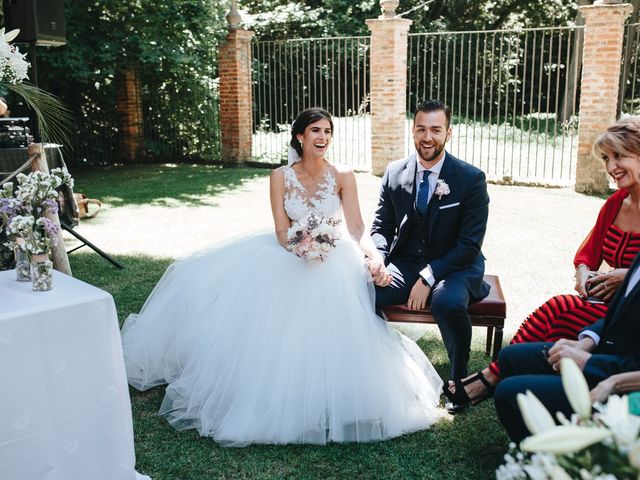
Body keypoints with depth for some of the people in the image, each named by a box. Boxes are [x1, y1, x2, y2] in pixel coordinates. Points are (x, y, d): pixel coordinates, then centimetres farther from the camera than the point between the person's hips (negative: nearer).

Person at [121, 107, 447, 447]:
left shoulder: (343, 177, -3)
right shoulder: (281, 177, -2)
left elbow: (356, 228, -8)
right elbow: (282, 233, -8)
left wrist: (373, 254, -27)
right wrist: (301, 242, -30)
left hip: (334, 261, -2)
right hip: (287, 257, 2)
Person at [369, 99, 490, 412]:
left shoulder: (471, 179, -9)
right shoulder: (394, 173, 1)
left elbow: (469, 244, -12)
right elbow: (381, 226, 8)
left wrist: (428, 278, -22)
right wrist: (377, 257, -15)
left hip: (454, 267, -3)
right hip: (405, 263, 4)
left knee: (447, 303, -37)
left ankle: (459, 379, -7)